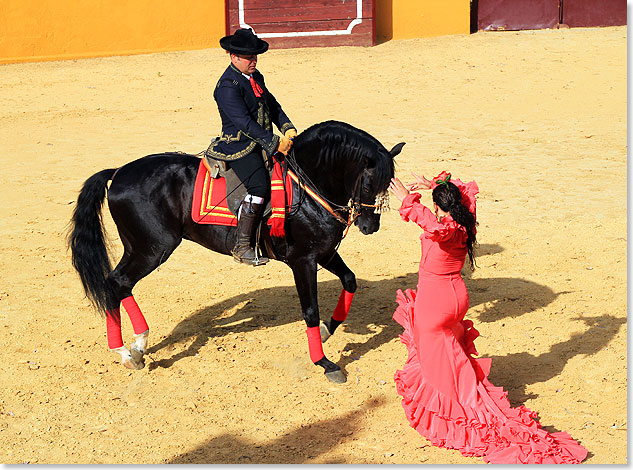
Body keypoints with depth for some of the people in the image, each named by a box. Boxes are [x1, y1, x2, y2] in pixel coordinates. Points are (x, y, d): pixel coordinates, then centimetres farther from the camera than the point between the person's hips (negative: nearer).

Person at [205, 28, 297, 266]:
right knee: (259, 185, -25)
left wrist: (287, 128, 2)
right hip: (238, 146, -10)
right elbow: (244, 122, -24)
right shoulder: (228, 86, -16)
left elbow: (271, 104, 19)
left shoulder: (255, 76, 13)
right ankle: (242, 246, -20)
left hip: (263, 142, 10)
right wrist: (274, 143, -27)